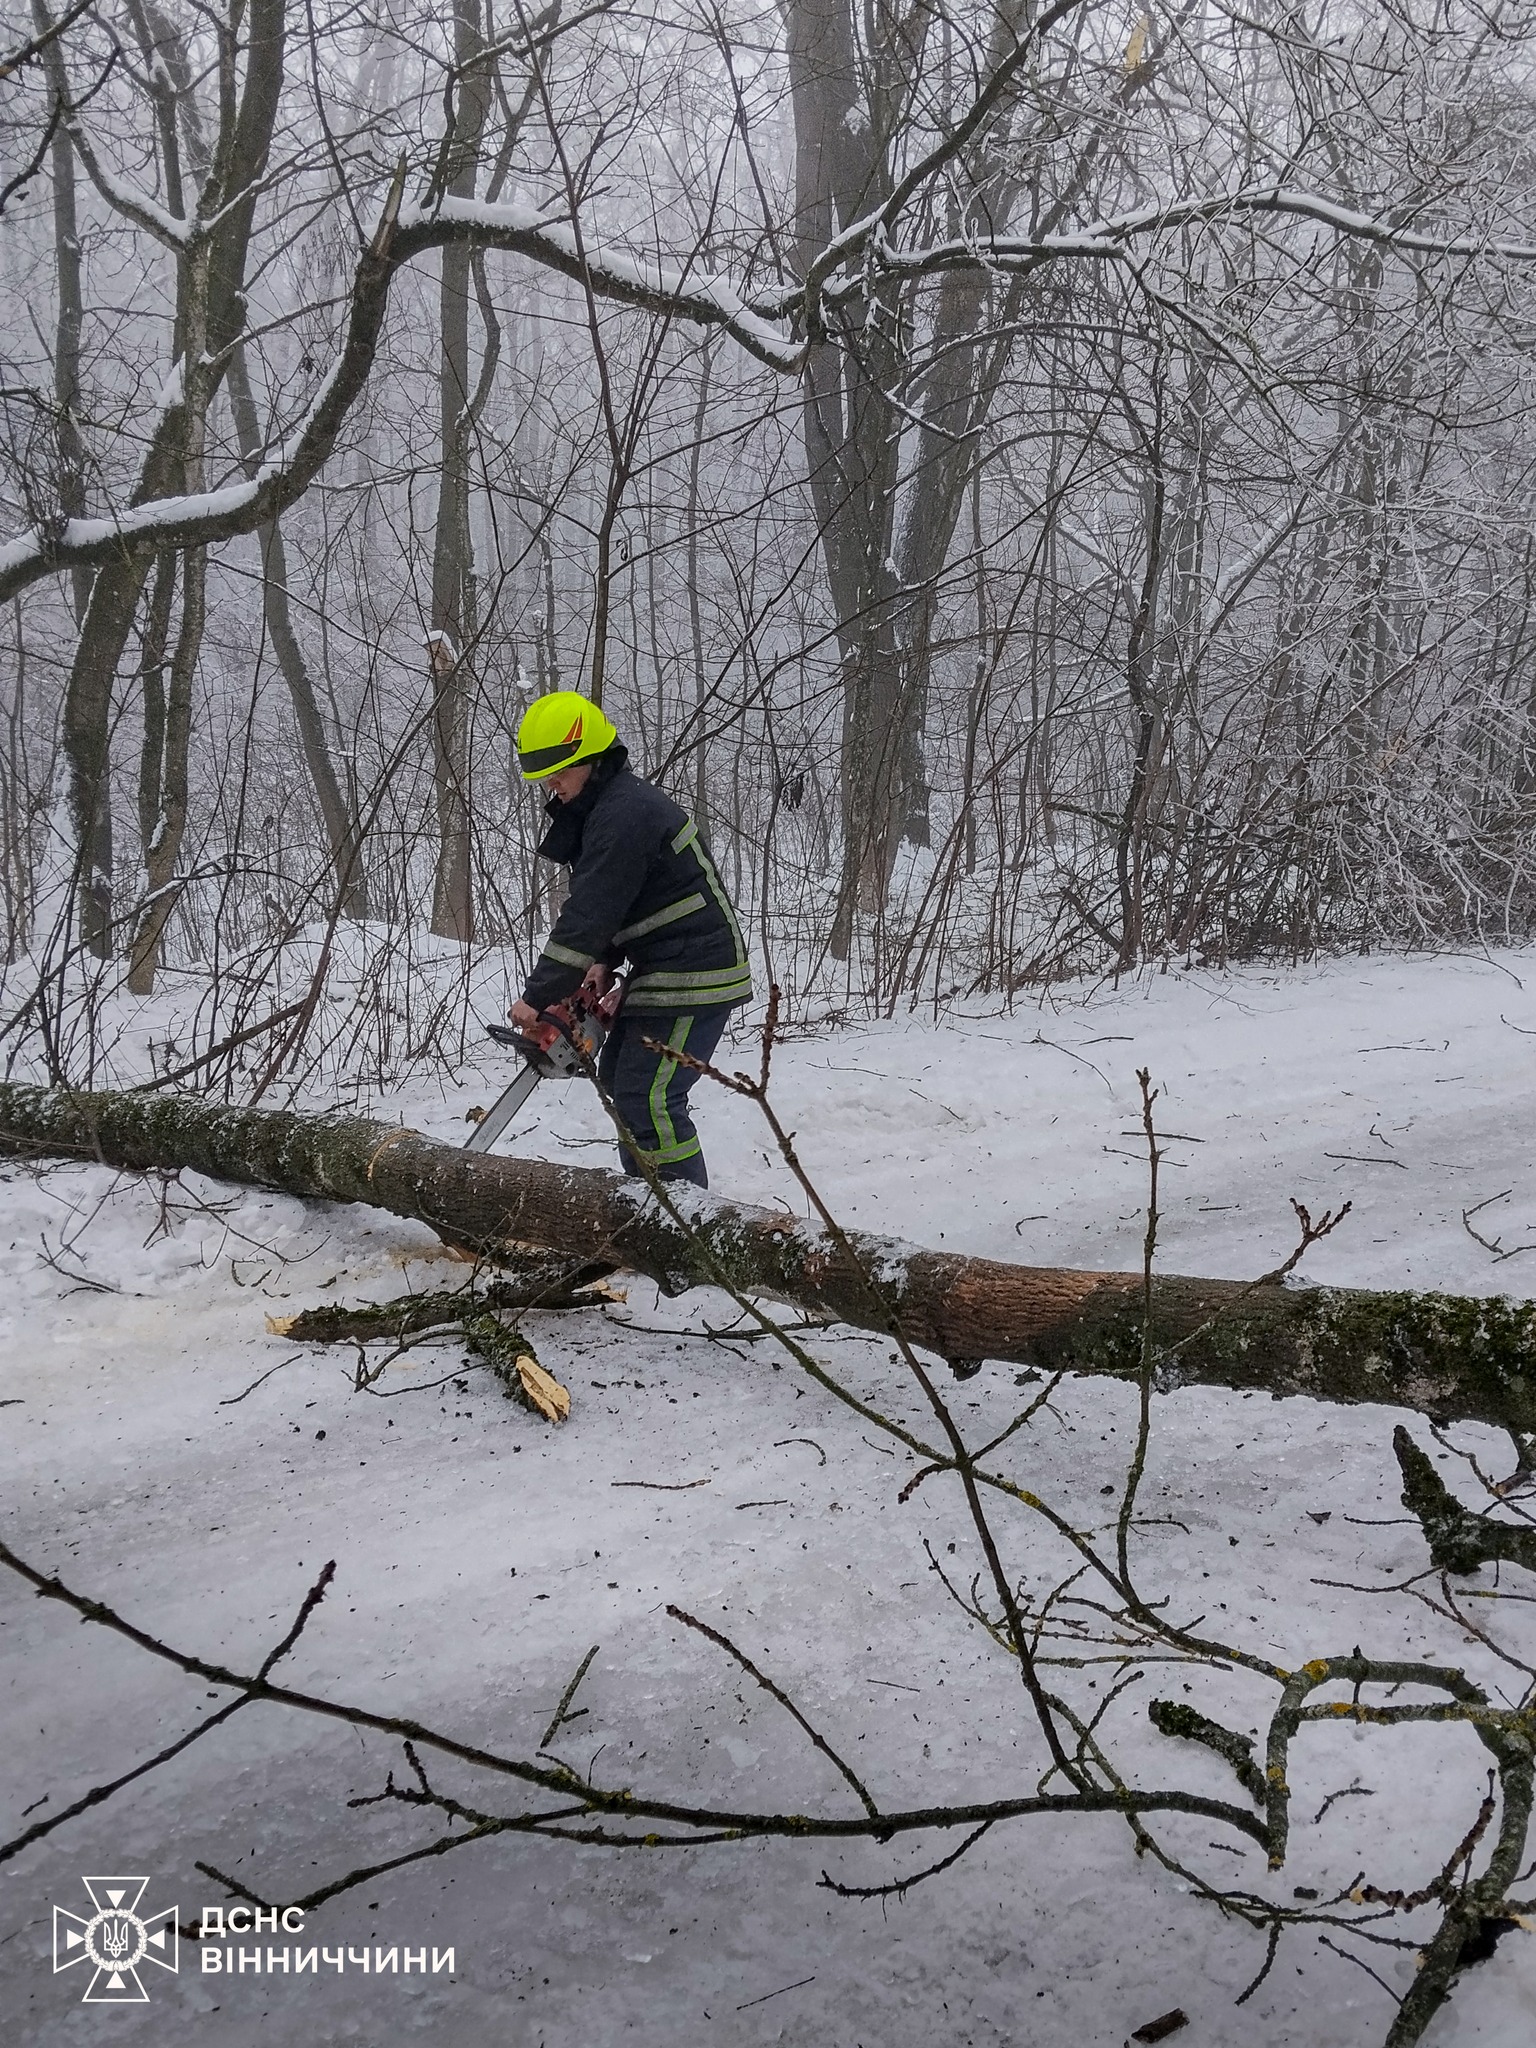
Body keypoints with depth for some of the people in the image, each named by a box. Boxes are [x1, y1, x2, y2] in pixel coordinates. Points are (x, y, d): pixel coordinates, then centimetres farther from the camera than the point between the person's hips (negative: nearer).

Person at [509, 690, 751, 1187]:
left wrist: (538, 997, -23)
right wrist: (605, 961, 1)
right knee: (619, 1077, 17)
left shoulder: (624, 813, -21)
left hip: (696, 974, -11)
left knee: (649, 1097, -14)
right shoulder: (604, 807, 13)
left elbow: (589, 912, -25)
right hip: (662, 969, 11)